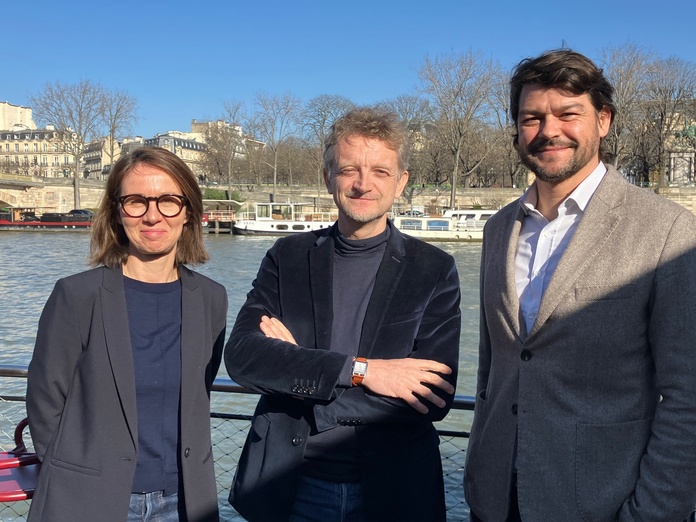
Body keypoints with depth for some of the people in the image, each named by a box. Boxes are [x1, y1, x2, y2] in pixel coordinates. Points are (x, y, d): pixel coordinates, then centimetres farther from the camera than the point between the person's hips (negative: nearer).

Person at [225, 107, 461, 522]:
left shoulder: (435, 270, -5)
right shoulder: (288, 257, 1)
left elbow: (435, 398, -14)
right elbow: (242, 355, -11)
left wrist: (298, 374, -15)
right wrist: (357, 369, -22)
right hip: (291, 488, 1)